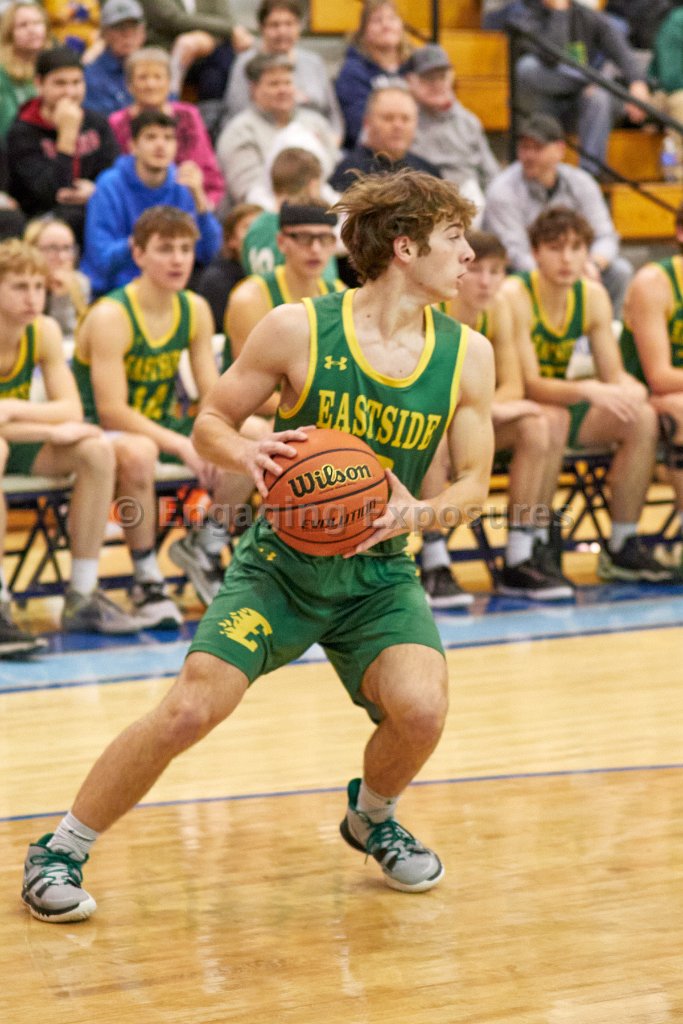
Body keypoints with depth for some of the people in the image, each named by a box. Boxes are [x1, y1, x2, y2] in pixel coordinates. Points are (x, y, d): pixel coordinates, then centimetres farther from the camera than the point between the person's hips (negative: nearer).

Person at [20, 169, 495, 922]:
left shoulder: (466, 356, -5)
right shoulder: (297, 330, -12)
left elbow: (473, 482, 1)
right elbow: (209, 424, -3)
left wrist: (417, 513, -21)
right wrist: (249, 455, -26)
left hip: (379, 573, 2)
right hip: (280, 561, -2)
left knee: (420, 710, -22)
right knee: (189, 711, -16)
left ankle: (371, 818, 15)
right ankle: (58, 853, 5)